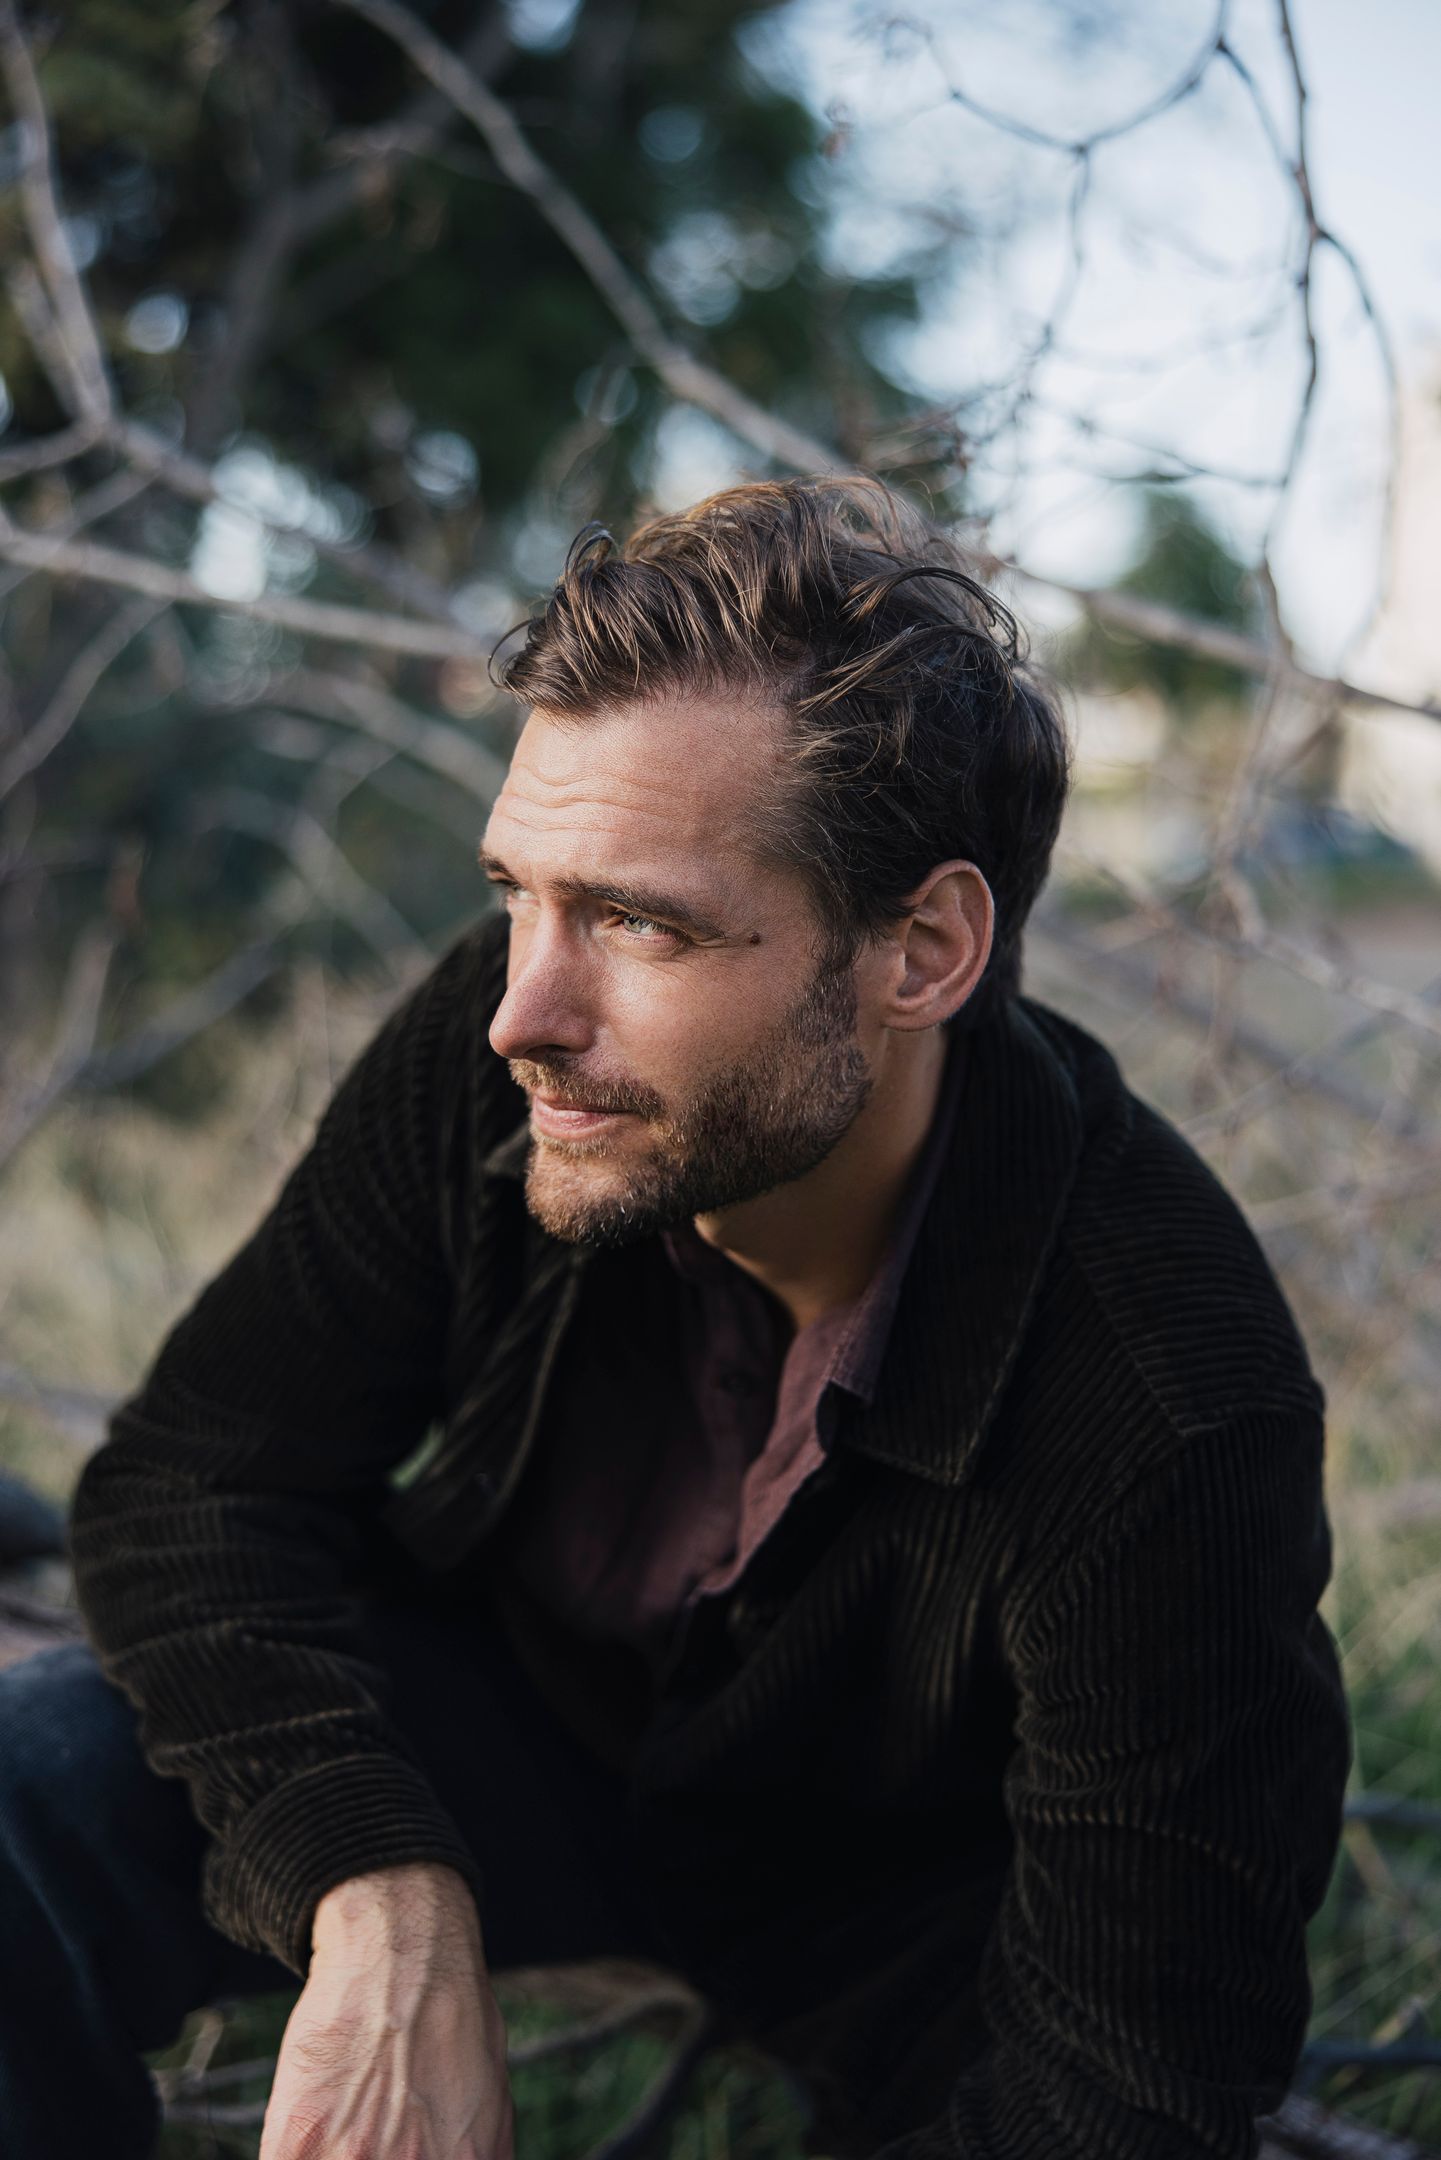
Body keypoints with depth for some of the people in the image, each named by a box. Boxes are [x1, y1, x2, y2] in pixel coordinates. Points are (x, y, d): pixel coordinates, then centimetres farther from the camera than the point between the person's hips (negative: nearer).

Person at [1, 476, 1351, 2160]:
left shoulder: (1172, 1427, -35)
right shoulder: (490, 1050, -25)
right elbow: (201, 1472, -15)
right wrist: (383, 1895, -33)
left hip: (903, 1910, -1)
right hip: (519, 1712, 2)